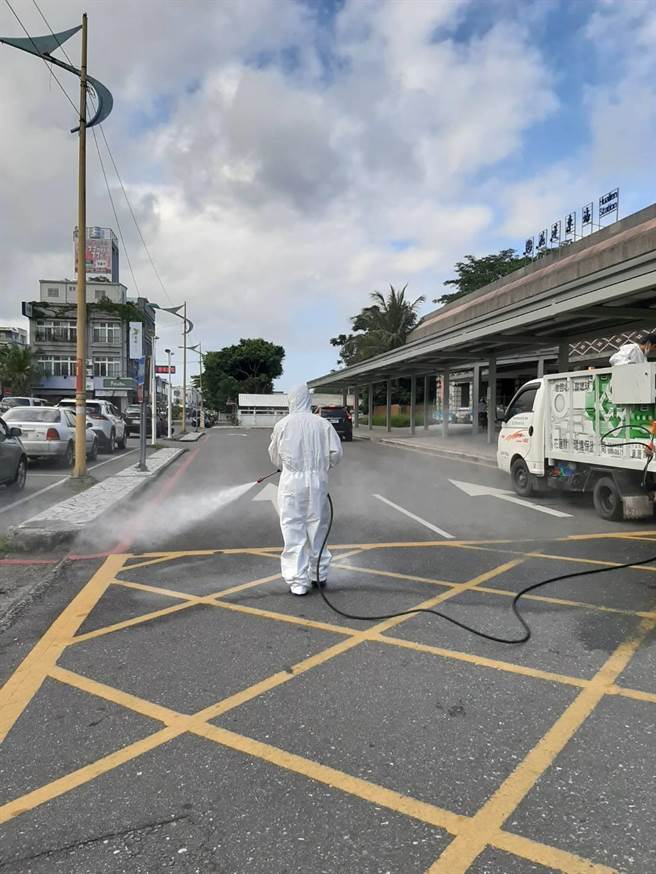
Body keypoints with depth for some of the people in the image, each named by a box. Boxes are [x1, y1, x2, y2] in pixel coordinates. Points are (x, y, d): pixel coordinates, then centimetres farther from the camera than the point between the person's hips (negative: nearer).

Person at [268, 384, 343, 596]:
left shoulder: (283, 424, -4)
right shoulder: (322, 424, -3)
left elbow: (274, 455, 9)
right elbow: (335, 452, -5)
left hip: (291, 482, -2)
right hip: (317, 481, 2)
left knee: (293, 531, 4)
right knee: (317, 528, 17)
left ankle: (298, 582, 5)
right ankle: (319, 574, 29)